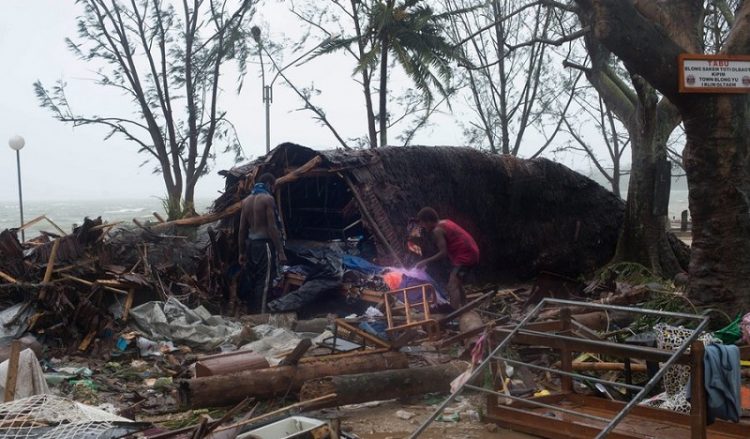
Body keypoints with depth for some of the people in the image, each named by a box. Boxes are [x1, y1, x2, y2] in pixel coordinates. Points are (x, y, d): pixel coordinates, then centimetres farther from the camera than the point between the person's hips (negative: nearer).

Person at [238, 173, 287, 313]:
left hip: (251, 243, 7)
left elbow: (242, 229, 12)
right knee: (263, 282, -4)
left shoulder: (246, 200, 11)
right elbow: (272, 228, -16)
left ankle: (252, 313, 21)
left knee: (253, 280, 15)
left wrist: (242, 252, 17)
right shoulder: (267, 198, -10)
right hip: (264, 244, -7)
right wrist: (280, 251, -14)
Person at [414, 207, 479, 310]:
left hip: (465, 255, -10)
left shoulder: (437, 230, -12)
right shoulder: (445, 222, 16)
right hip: (471, 253, 10)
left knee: (452, 286, -14)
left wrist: (425, 261, -9)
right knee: (457, 283, 24)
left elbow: (443, 252, -15)